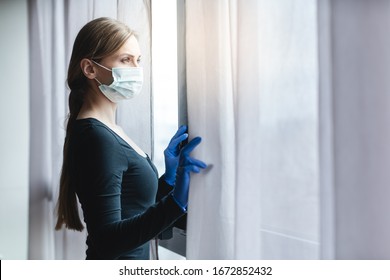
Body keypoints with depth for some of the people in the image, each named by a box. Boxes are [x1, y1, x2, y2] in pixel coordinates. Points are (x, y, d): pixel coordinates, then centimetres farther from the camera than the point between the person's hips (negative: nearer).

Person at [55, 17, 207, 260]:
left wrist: (169, 179, 0)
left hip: (133, 260, 9)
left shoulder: (105, 131, 5)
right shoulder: (95, 137, -22)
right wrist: (174, 202, -37)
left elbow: (133, 210, 9)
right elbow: (107, 240, -28)